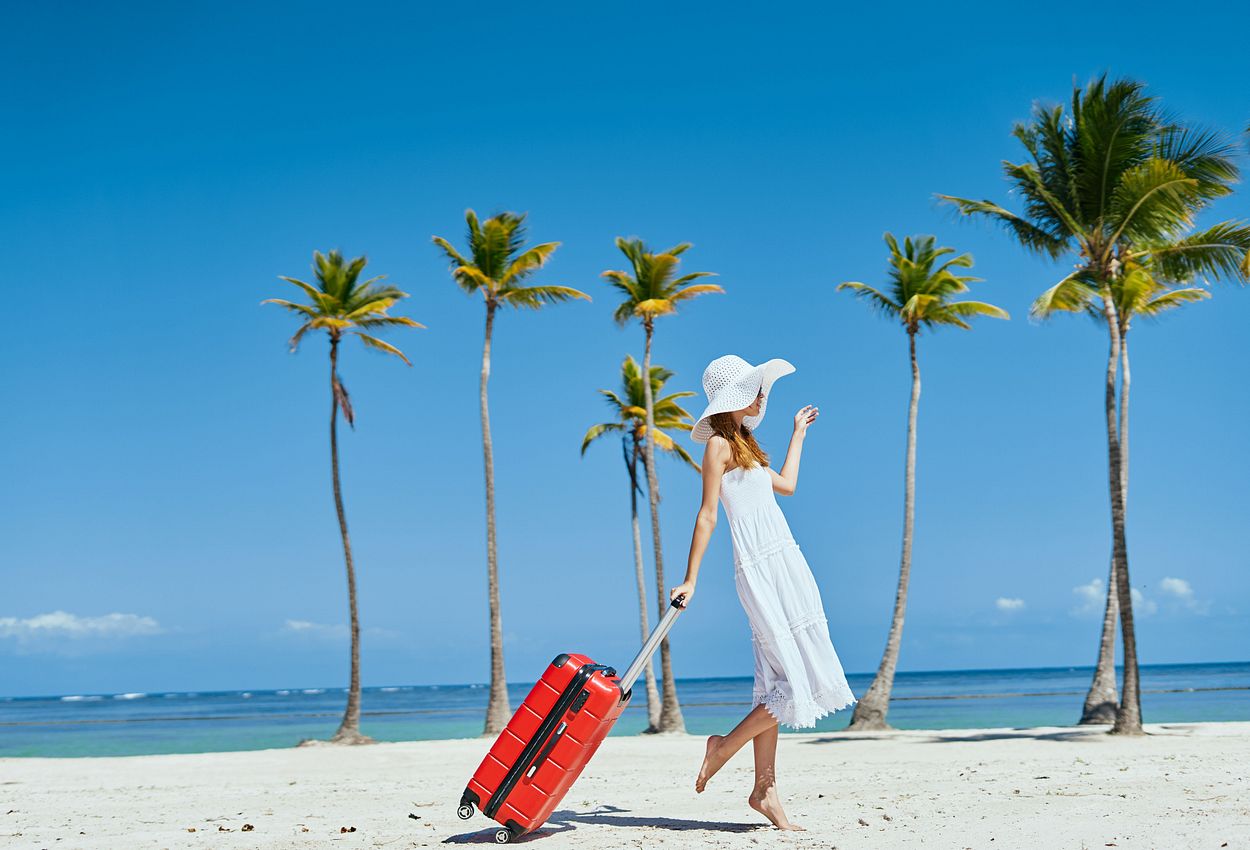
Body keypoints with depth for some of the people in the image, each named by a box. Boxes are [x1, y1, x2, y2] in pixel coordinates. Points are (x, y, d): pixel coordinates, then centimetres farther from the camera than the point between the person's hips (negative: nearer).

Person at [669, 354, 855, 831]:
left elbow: (786, 484, 32)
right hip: (760, 571, -9)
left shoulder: (743, 444, 20)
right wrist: (690, 580, -13)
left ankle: (765, 790, 10)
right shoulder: (719, 444, -5)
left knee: (777, 685, 7)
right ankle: (724, 747, 4)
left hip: (784, 564, 9)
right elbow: (708, 515, -10)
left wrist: (798, 433, 42)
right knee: (799, 684, -10)